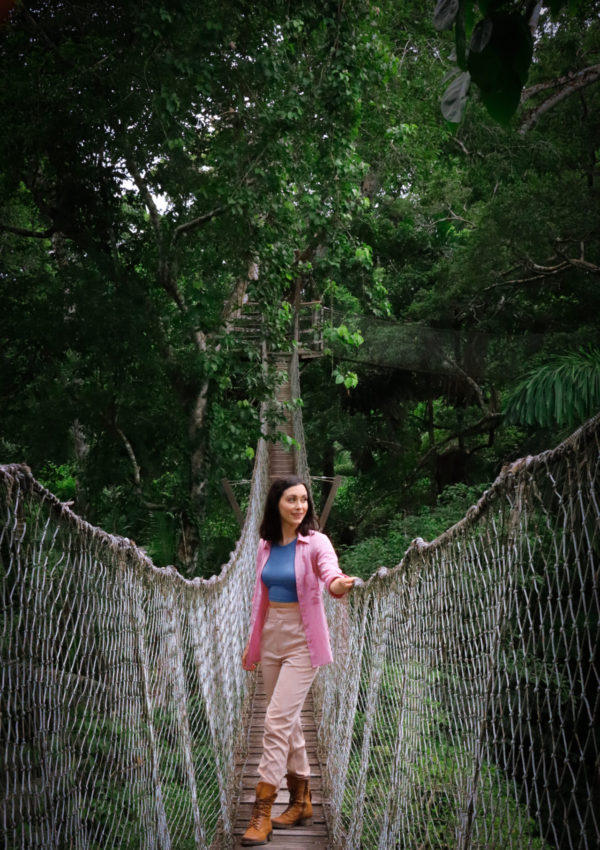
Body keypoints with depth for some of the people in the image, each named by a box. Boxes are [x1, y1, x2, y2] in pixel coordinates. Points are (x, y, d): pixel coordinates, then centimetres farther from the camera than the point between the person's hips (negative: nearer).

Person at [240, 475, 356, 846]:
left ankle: (263, 811, -2)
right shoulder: (266, 546, 4)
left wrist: (340, 584, -55)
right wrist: (252, 641, 14)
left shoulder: (315, 542, -12)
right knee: (289, 720, 14)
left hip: (301, 640, -6)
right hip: (271, 636, 6)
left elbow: (331, 574, -32)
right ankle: (302, 800, 28)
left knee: (278, 720, -11)